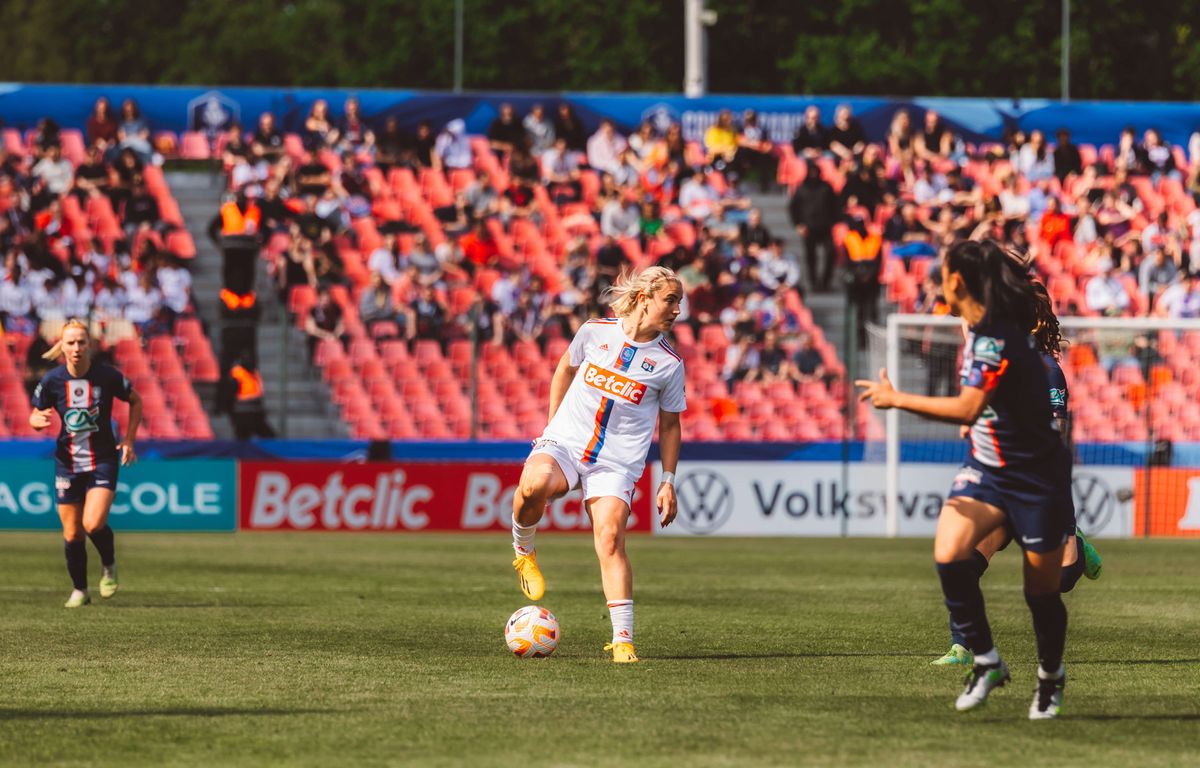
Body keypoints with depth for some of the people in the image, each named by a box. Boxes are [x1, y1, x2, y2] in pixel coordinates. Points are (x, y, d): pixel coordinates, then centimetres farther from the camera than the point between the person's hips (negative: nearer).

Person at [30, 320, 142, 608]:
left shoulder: (107, 376, -12)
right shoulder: (52, 380, -8)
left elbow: (136, 400, 6)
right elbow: (35, 416, 6)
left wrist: (129, 438, -2)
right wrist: (38, 420, -19)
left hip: (103, 460, -2)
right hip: (68, 462, 2)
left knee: (94, 524, -20)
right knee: (72, 534, 5)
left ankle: (109, 565, 11)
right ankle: (79, 590, 25)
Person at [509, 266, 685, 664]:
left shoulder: (670, 363, 1)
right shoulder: (595, 331, 1)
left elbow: (669, 425, 11)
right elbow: (566, 368, 20)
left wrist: (668, 481, 5)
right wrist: (552, 424, 19)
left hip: (617, 463, 0)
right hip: (565, 443, 0)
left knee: (610, 538, -17)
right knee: (534, 484, -34)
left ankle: (623, 641, -12)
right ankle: (523, 551, -4)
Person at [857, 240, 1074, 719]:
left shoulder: (997, 339, -25)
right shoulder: (979, 329, 2)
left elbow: (968, 409, -35)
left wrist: (897, 400, -28)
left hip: (1036, 478, -7)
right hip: (986, 469, 7)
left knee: (1042, 590, 5)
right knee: (948, 552, -17)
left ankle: (1050, 678, 31)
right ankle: (986, 661, -5)